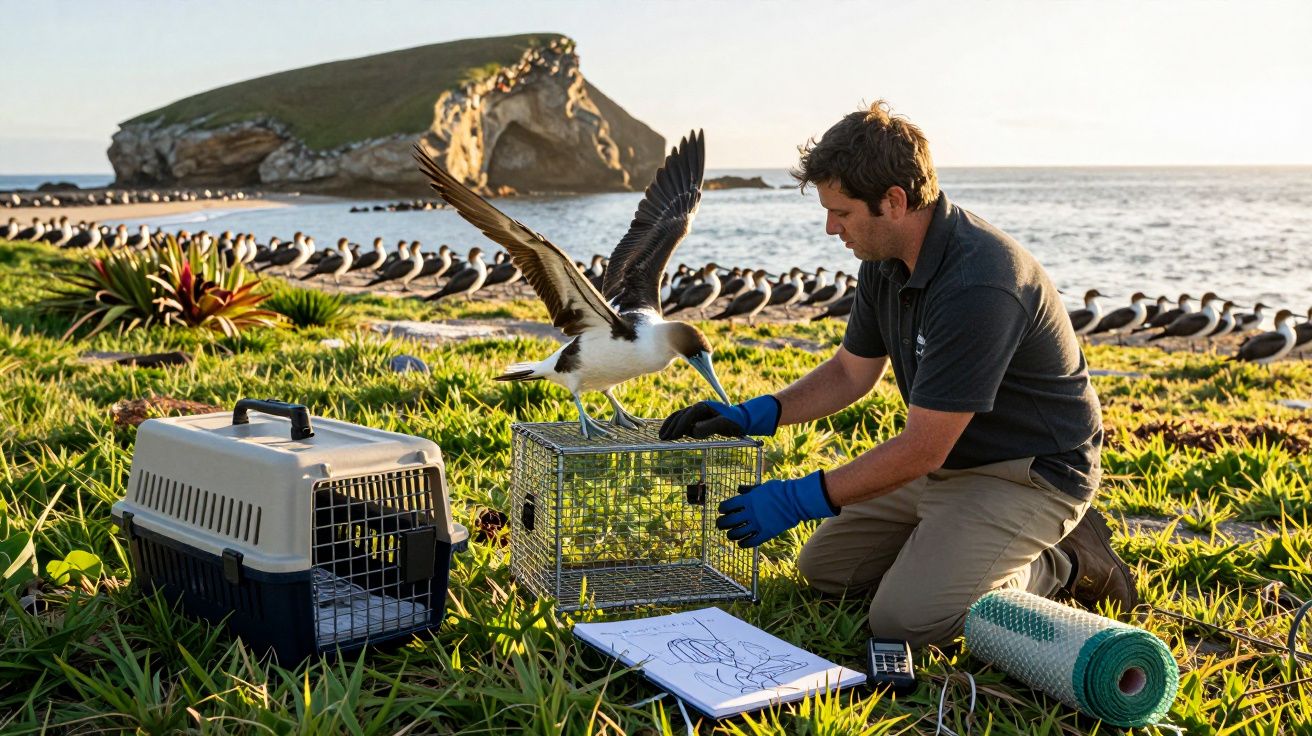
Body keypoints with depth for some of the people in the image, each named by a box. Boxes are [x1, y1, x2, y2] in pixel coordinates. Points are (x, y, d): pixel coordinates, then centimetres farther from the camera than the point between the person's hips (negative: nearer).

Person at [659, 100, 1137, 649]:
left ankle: (1060, 566, 0)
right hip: (951, 459, 9)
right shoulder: (886, 259, -3)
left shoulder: (979, 285, -33)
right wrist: (748, 416, -2)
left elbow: (920, 450, -29)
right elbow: (853, 370, 11)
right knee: (824, 566, 10)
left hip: (1032, 474, -9)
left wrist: (797, 500, -22)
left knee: (906, 617, -23)